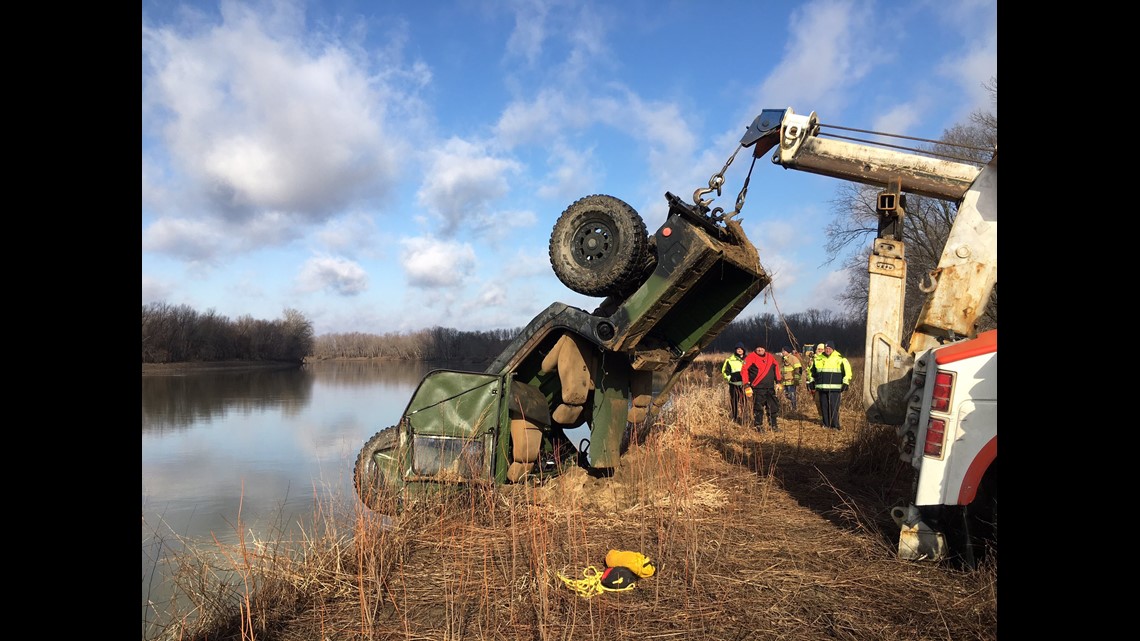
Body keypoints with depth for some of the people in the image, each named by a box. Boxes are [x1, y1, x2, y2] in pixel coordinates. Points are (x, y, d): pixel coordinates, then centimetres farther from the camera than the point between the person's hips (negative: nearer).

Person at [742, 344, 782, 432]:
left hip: (770, 387, 6)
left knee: (774, 407, 11)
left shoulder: (769, 356, 7)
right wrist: (747, 385, -18)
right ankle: (759, 426, 14)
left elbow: (776, 367, 19)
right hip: (758, 388, -5)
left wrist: (778, 381, 15)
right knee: (758, 408, 0)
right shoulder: (752, 357, -9)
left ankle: (773, 425, 26)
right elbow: (744, 370, -13)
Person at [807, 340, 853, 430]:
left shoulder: (840, 359, -1)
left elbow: (847, 371, 1)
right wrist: (811, 381, 21)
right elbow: (812, 371, 24)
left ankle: (835, 425, -2)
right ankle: (826, 424, 15)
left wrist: (845, 383, -4)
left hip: (834, 388, -4)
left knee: (834, 407, -7)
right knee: (824, 406, 6)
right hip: (822, 388, 4)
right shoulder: (818, 359, 12)